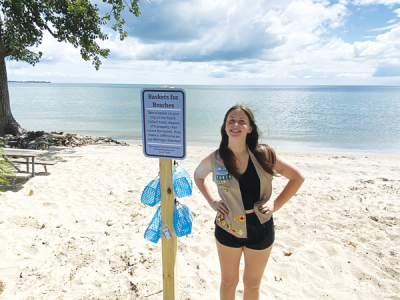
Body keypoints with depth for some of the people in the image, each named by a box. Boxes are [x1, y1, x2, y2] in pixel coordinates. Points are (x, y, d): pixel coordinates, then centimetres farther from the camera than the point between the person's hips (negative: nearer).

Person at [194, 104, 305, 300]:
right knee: (228, 282, 21)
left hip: (260, 231, 0)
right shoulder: (215, 159, -12)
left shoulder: (263, 155, -14)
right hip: (227, 229, 0)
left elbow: (297, 177, -4)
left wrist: (276, 204, -10)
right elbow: (198, 176, 9)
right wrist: (212, 202, -2)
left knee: (252, 283, 21)